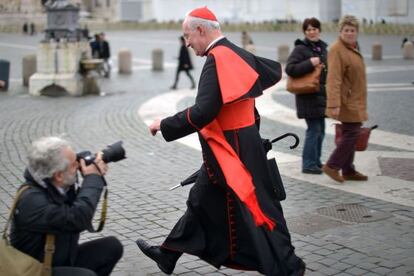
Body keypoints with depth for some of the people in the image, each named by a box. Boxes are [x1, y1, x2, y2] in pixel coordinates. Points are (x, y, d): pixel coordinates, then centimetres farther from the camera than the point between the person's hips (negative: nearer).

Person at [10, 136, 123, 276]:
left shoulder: (54, 186, -3)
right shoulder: (31, 200, -29)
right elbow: (78, 219, -36)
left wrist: (96, 176, -5)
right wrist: (93, 177, -23)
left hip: (64, 259, 9)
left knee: (112, 245, 2)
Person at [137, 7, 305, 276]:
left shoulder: (217, 60, -21)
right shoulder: (237, 54, 6)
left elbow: (203, 113, -28)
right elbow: (275, 72, 21)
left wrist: (164, 125, -16)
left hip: (232, 150, -10)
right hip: (238, 145, 10)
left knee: (254, 211, -1)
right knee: (201, 201, 17)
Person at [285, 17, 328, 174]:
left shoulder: (322, 48, 17)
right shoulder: (300, 49, -8)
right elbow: (290, 69, -19)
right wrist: (310, 63, -22)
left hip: (321, 96, 8)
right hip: (308, 97, -8)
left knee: (320, 130, 12)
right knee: (314, 129, -9)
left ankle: (316, 161, 22)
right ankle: (308, 164, -1)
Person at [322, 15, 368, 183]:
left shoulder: (353, 48, 15)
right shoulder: (337, 50, -16)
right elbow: (333, 79, -23)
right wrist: (334, 104, -29)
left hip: (355, 101, 10)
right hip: (347, 102, -10)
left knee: (351, 135, 12)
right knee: (351, 134, -11)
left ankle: (348, 171, 19)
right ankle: (332, 166, 0)